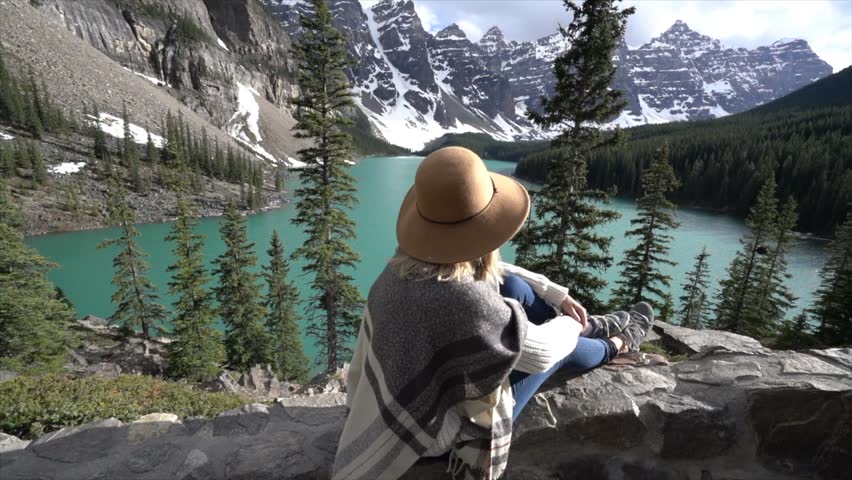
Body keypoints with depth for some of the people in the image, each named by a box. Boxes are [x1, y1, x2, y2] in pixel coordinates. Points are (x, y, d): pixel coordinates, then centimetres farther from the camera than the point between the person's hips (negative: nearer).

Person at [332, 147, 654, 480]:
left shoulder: (410, 260, -16)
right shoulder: (466, 302, -41)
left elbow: (493, 273, 1)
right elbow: (540, 351, -22)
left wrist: (559, 296, 4)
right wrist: (570, 325, 0)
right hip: (450, 432, -6)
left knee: (513, 287, 1)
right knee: (557, 345, 4)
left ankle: (595, 328, 26)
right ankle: (613, 344, 40)